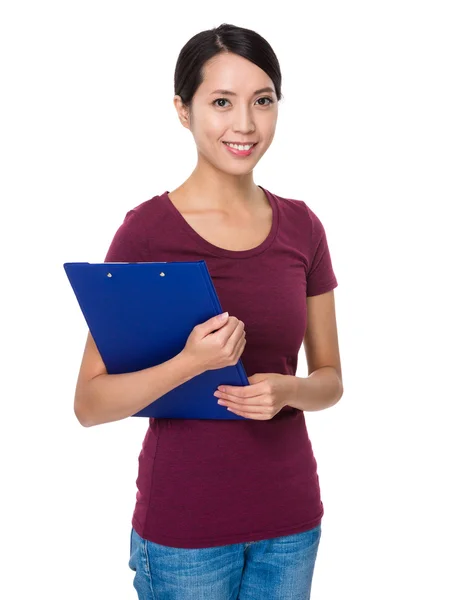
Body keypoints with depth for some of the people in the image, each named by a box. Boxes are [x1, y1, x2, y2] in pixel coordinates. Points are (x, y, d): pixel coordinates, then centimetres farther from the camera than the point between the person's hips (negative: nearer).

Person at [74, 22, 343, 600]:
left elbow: (330, 378, 7)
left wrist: (286, 390, -14)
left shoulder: (301, 227, 1)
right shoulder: (146, 229, -11)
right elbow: (89, 403, -11)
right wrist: (191, 363, -26)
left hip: (290, 519, 4)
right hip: (184, 524, -4)